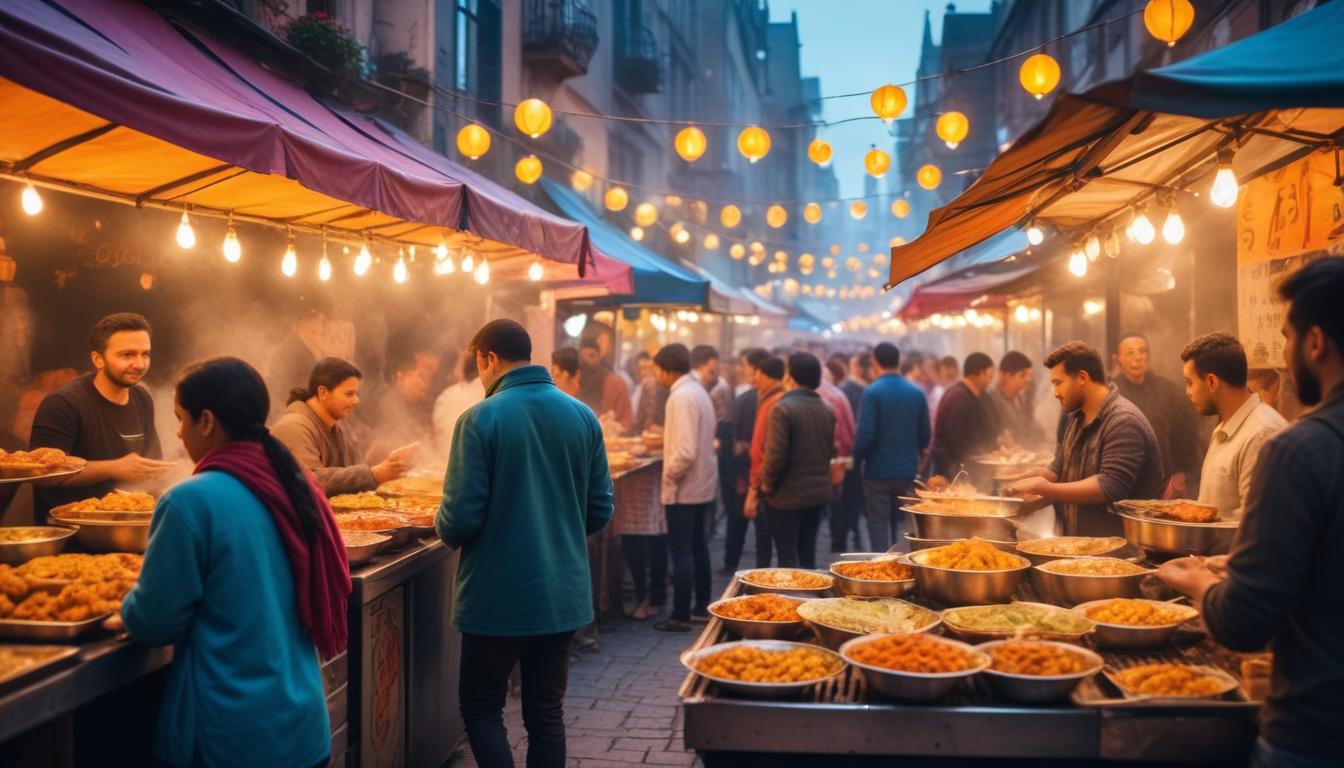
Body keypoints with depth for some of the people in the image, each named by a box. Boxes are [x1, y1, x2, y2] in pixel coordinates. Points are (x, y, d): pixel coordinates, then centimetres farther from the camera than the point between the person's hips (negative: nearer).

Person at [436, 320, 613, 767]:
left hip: (497, 597, -4)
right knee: (546, 714, 13)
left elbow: (461, 517, -15)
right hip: (564, 595, 5)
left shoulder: (480, 419, -13)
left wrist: (445, 531, 7)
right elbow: (599, 511, 5)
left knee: (480, 707, 11)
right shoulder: (583, 417, 1)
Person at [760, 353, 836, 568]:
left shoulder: (783, 408, -17)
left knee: (788, 558, 2)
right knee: (808, 555, 15)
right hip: (819, 494, 6)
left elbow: (776, 455, -20)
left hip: (788, 496, -6)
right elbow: (831, 451, 11)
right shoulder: (827, 411, 5)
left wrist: (767, 484, -6)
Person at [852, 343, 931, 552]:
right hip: (908, 470, 4)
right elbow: (925, 435, 4)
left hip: (878, 470, -4)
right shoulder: (916, 393, 0)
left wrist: (857, 460, -1)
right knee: (902, 523, 16)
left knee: (878, 523, 5)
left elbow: (865, 435, -17)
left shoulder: (872, 393, -14)